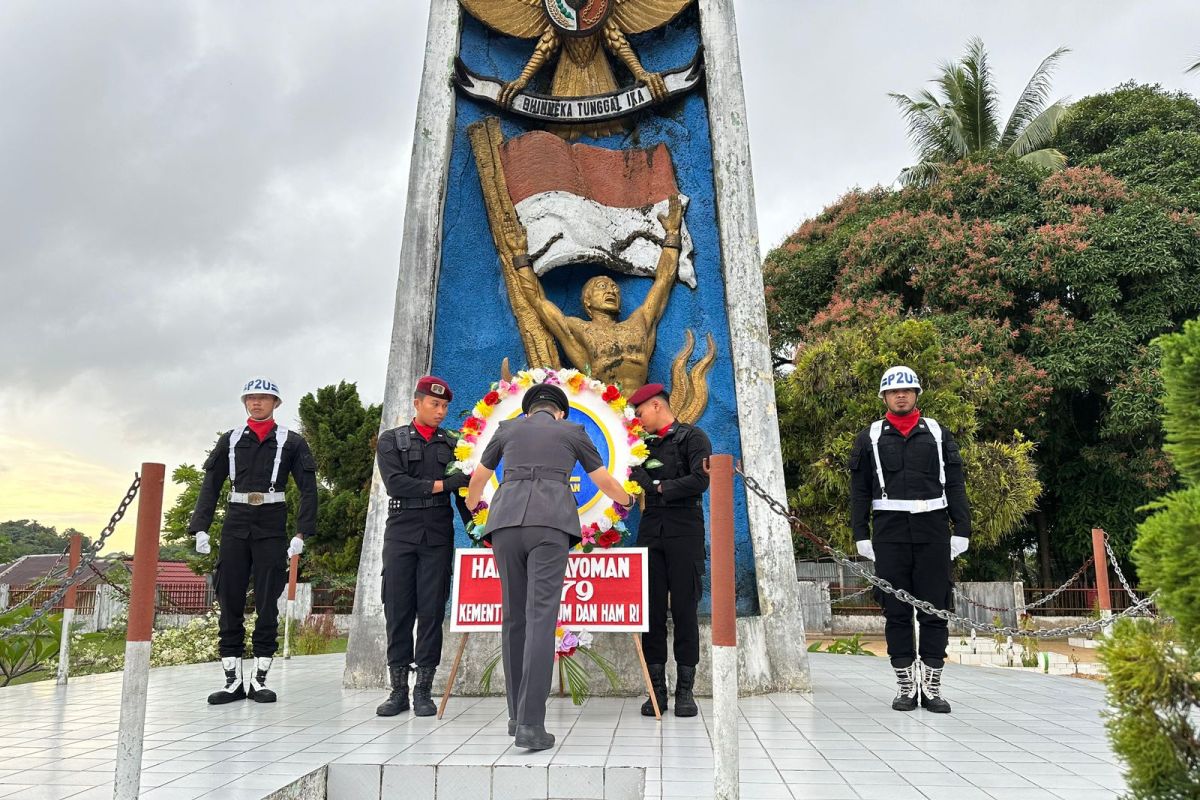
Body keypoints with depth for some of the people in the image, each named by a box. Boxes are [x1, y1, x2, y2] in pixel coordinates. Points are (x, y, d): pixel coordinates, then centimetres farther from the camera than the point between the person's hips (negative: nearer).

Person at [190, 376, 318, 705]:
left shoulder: (291, 441, 5)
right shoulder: (230, 440, 12)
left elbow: (308, 489, 0)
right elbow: (210, 486, 9)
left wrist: (301, 533, -9)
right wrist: (200, 528, -1)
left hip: (272, 527, -2)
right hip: (235, 525, 2)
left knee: (267, 603, 1)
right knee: (229, 600, 3)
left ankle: (259, 680, 8)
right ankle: (232, 680, 11)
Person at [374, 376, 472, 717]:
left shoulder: (453, 445, 12)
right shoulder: (391, 440, 8)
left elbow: (463, 493, 9)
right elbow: (395, 483, -7)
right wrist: (442, 484, -11)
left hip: (438, 536, 1)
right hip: (400, 533, -1)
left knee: (431, 612, -1)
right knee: (398, 611, 1)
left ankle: (424, 690, 6)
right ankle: (398, 690, 9)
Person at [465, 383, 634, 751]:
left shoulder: (508, 428, 24)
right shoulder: (573, 431, 19)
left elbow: (478, 478, 36)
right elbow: (606, 483, 25)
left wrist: (471, 503, 59)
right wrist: (627, 500, 48)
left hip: (506, 522, 3)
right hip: (550, 525, -3)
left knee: (515, 616, 12)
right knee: (541, 618, -9)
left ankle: (517, 714, 17)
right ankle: (530, 724, -19)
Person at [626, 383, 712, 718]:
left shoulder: (693, 437, 1)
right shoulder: (645, 445, 19)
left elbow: (701, 480, -12)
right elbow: (637, 484, 18)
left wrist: (661, 487, -6)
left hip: (684, 533, -5)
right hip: (651, 532, 5)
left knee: (684, 610, -1)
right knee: (653, 611, 3)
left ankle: (685, 691, 7)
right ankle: (657, 690, 9)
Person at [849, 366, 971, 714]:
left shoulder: (938, 434, 13)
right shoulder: (869, 438, 11)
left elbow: (955, 485, 11)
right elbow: (859, 490, 8)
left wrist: (962, 529, 2)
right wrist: (861, 535, 0)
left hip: (933, 530, 1)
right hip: (889, 532, 0)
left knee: (935, 608, 1)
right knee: (896, 610, 3)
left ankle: (932, 685, 9)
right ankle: (905, 684, 11)